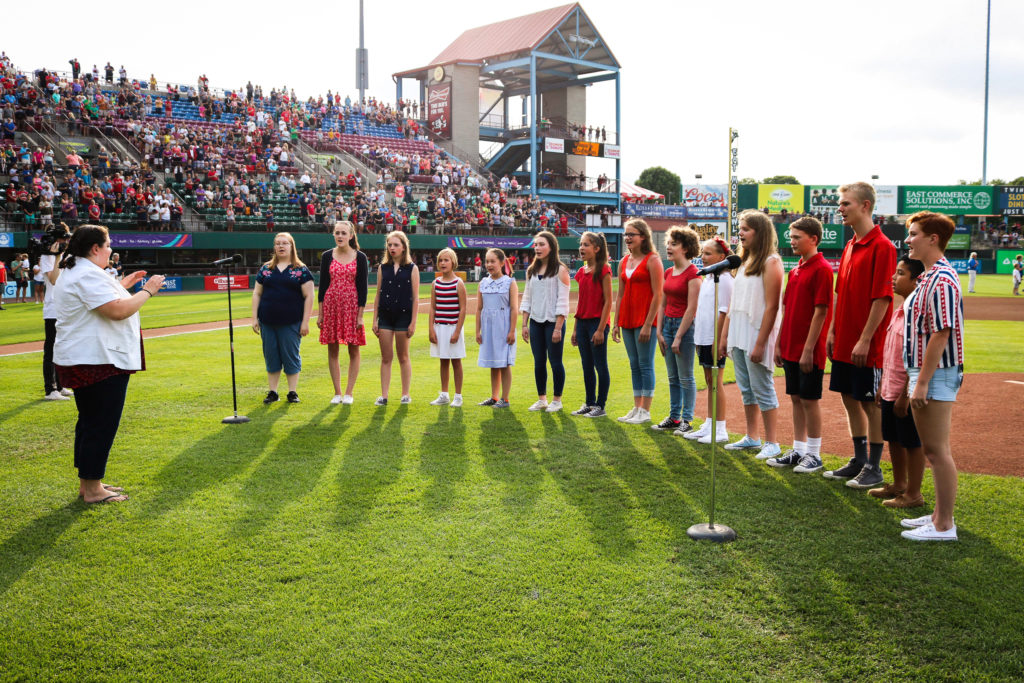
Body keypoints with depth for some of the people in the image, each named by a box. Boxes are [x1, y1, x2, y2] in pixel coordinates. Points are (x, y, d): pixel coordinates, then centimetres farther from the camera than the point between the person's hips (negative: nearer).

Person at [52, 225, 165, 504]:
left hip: (81, 361, 12)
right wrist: (147, 291, -14)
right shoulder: (89, 275, -18)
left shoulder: (73, 273, 17)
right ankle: (92, 489, 2)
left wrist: (123, 285, 22)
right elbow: (119, 311, -25)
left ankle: (87, 483, 25)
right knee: (101, 425, -5)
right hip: (100, 361, -11)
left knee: (89, 422, 17)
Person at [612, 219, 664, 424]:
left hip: (645, 321, -7)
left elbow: (658, 295, -13)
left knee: (645, 365, -3)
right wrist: (616, 323, 12)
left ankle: (645, 411, 3)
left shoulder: (652, 260, -8)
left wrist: (648, 324, -17)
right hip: (627, 320, 7)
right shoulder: (624, 261, 14)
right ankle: (636, 408, 18)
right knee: (634, 365, 12)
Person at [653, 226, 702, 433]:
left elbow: (691, 308, -16)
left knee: (686, 377, -1)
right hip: (668, 323, 8)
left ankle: (687, 420, 7)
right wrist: (659, 332, 7)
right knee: (673, 377, 13)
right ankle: (674, 418, 21)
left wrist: (678, 337, -16)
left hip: (684, 325, -8)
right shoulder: (668, 273, 11)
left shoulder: (692, 273, -13)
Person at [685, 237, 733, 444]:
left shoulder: (723, 279, -11)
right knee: (709, 380, 13)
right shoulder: (707, 278, 16)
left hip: (715, 339, -9)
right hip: (703, 337, 9)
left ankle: (720, 429, 2)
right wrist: (698, 336, 16)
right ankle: (709, 425, 20)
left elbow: (723, 311, -16)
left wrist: (718, 340, -19)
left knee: (716, 381, -4)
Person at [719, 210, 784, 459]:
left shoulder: (770, 262, -9)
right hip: (738, 335, 8)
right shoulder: (744, 262, 16)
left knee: (762, 388, -3)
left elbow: (771, 306, -15)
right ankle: (751, 437, 23)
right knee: (746, 389, 13)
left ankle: (772, 443, 5)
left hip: (757, 334, -8)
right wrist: (724, 336, 14)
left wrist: (760, 343, -19)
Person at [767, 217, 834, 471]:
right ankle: (798, 450, 21)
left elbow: (821, 311, -16)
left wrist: (808, 349, -19)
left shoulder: (821, 269, -12)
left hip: (808, 351, -8)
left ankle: (814, 455, 10)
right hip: (791, 349, 8)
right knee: (796, 398, 12)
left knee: (810, 399, 0)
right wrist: (779, 344, 14)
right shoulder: (795, 270, 14)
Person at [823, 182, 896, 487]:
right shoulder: (850, 247, 13)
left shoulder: (881, 247, -14)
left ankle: (874, 468, 13)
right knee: (850, 399, 14)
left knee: (871, 403, 2)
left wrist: (864, 340, -19)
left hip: (867, 346, -8)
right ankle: (858, 461, 27)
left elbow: (882, 298, -18)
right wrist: (833, 331, 13)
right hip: (844, 343, 8)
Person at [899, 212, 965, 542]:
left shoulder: (941, 280, -18)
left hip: (936, 375, -10)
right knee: (933, 449, 16)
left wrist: (922, 383, -21)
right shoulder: (929, 276, 14)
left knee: (937, 450, -4)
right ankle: (940, 514, 27)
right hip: (925, 371, 10)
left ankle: (944, 526, 4)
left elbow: (941, 334, -21)